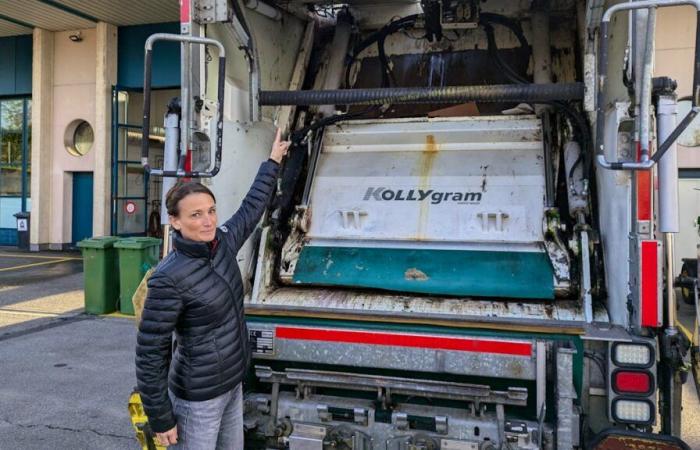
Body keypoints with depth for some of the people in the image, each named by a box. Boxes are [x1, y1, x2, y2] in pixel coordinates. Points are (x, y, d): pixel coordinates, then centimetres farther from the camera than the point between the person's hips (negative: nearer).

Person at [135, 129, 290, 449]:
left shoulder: (222, 244, -3)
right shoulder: (169, 279, -25)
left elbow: (252, 208, 15)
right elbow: (150, 354, -19)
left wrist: (273, 160, 24)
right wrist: (160, 419, -14)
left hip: (232, 384, 8)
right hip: (198, 398, -7)